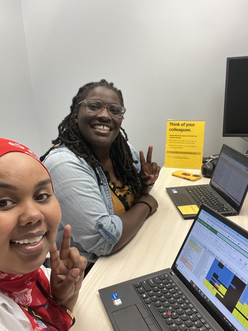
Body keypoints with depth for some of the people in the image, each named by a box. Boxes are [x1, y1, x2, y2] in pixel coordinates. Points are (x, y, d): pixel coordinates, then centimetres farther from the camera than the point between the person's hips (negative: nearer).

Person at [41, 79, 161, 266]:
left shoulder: (121, 146, -5)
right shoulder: (64, 164, -28)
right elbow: (105, 240, -30)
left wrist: (145, 183, -12)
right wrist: (146, 205, -16)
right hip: (87, 271, -6)